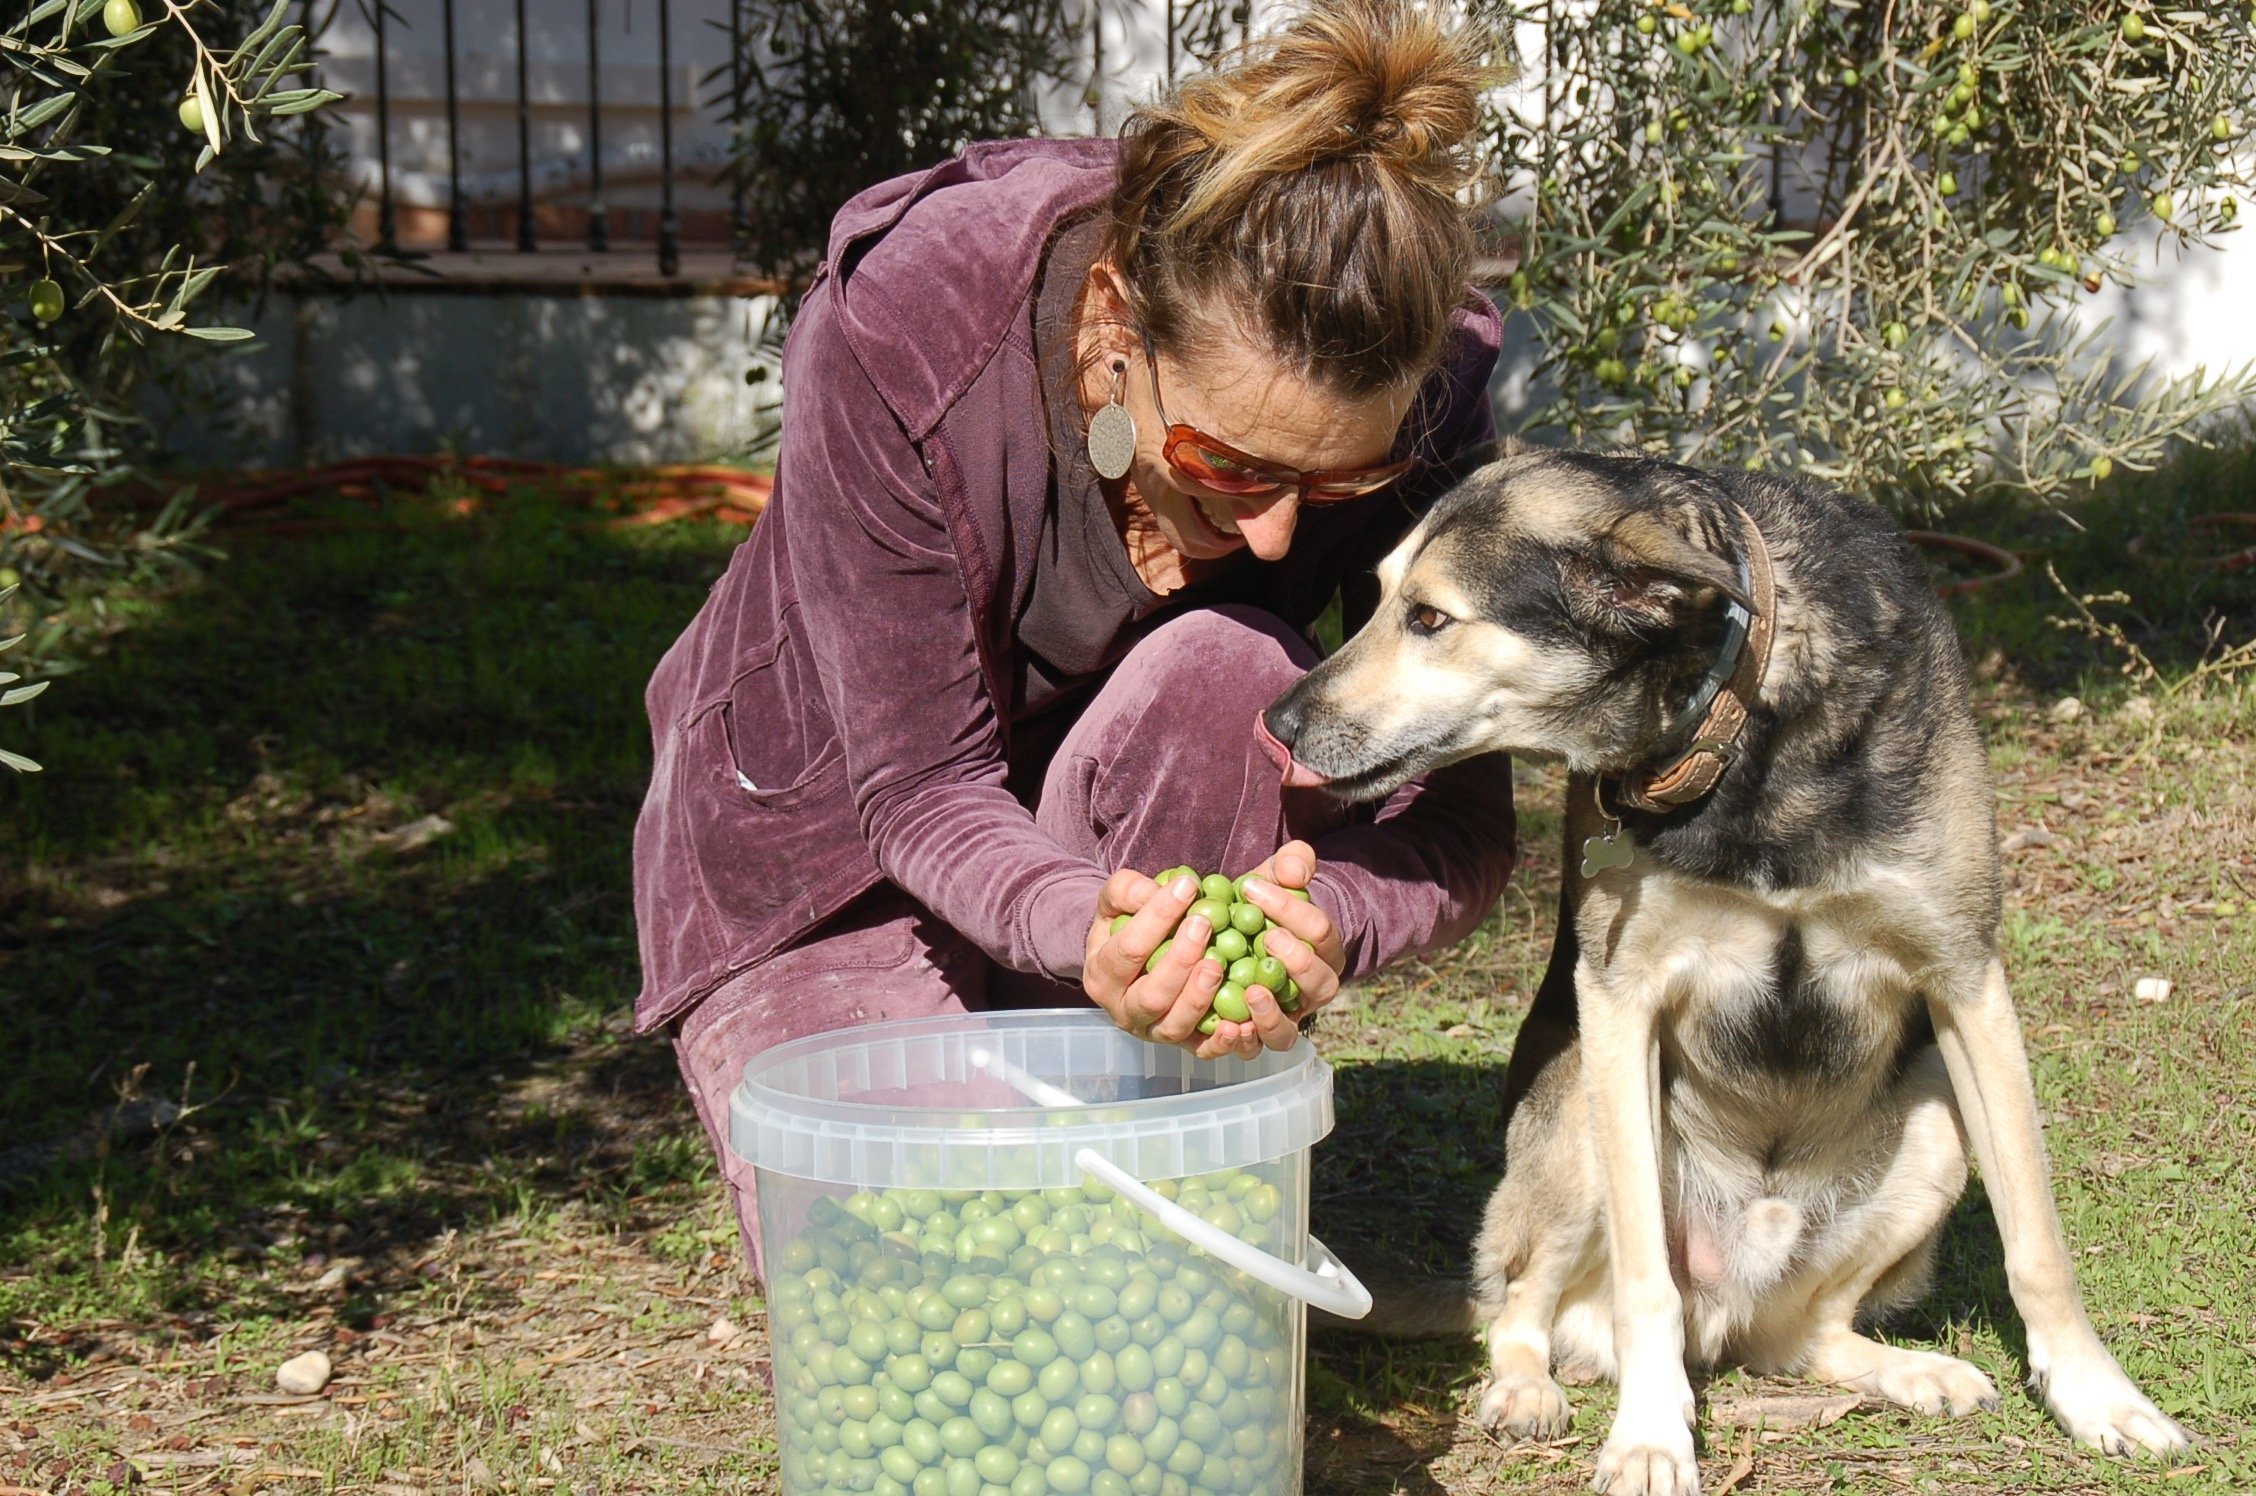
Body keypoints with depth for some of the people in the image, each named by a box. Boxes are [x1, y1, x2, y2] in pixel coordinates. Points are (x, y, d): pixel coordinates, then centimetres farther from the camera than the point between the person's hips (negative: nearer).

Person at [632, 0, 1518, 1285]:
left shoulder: (1421, 387, -25)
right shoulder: (895, 333, -33)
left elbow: (1461, 812, -22)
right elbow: (922, 784, -28)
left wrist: (1329, 917, -45)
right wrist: (1080, 927, -49)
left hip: (1138, 825, 3)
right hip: (831, 842, -2)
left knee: (1230, 671, -33)